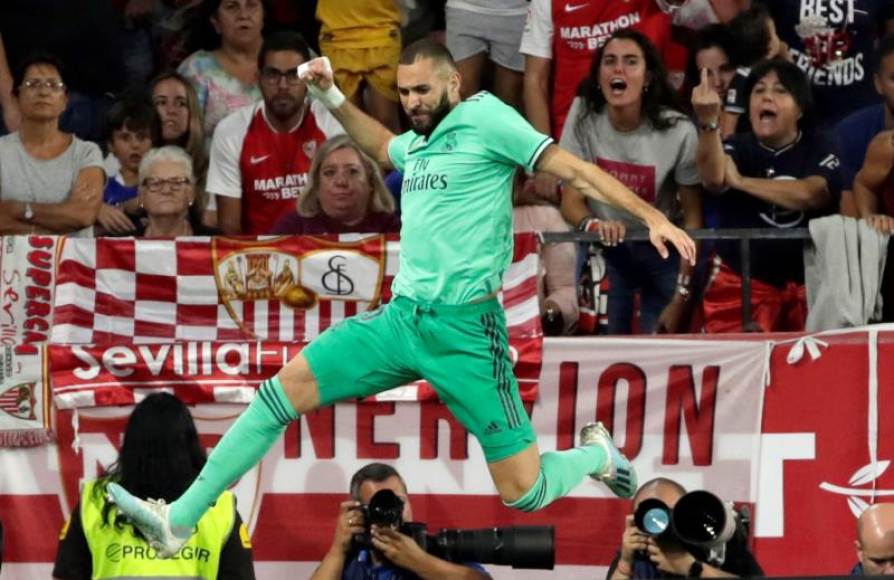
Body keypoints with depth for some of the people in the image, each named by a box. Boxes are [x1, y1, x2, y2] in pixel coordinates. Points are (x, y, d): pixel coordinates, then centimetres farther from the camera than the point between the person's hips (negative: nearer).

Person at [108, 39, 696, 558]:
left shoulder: (486, 119, -7)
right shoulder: (417, 141, 15)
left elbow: (574, 168, -11)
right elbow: (383, 147, 41)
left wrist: (652, 215, -21)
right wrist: (332, 99, 30)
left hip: (465, 329, -7)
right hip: (402, 317, 7)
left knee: (525, 492, -7)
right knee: (288, 386, -6)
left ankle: (596, 454, 28)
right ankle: (179, 520, -6)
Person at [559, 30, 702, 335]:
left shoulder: (678, 131, -16)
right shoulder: (584, 118, -12)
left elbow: (692, 217, -9)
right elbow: (571, 200, -10)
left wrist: (681, 297, -14)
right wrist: (594, 225, -34)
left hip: (662, 251, -1)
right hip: (607, 249, 1)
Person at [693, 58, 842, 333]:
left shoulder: (820, 150, 2)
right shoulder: (737, 148, 0)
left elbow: (810, 195, -19)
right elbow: (713, 179, -24)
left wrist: (741, 182, -16)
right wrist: (708, 123, -42)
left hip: (807, 283, 1)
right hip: (742, 282, -1)